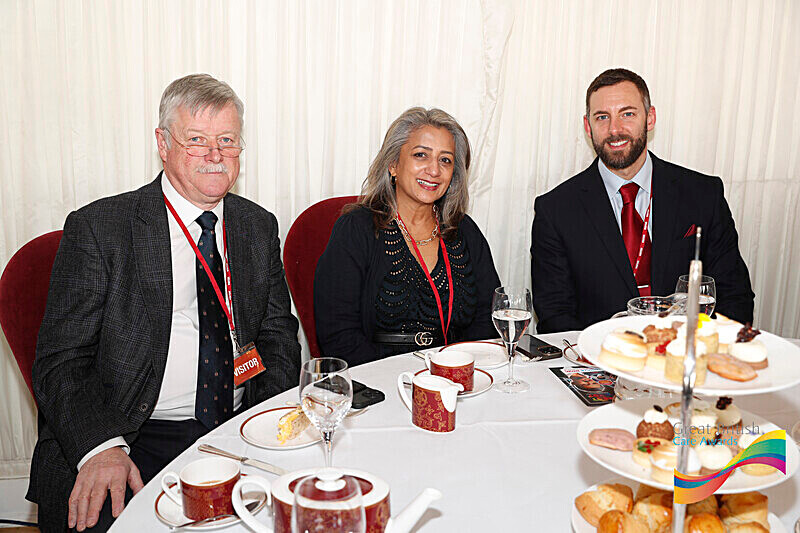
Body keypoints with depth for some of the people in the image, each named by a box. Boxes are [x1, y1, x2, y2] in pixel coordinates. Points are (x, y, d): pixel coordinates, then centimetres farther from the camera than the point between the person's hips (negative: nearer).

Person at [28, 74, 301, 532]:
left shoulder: (260, 227, 11)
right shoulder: (96, 228, -3)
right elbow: (62, 362, -5)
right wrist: (102, 447, -23)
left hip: (240, 430, 4)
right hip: (134, 438, -3)